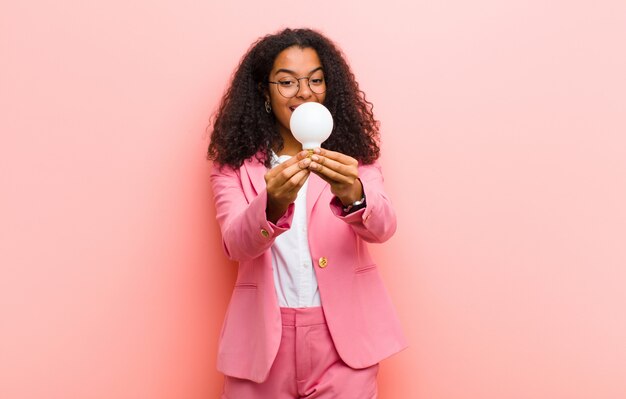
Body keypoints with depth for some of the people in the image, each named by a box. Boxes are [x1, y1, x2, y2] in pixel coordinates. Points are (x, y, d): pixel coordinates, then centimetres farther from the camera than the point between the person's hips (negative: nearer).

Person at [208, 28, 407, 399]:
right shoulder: (235, 161, 0)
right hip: (264, 335, 0)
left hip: (342, 333, 0)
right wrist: (272, 205, -35)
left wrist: (353, 196, -36)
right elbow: (235, 244, -14)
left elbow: (383, 226, -14)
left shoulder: (354, 152, 2)